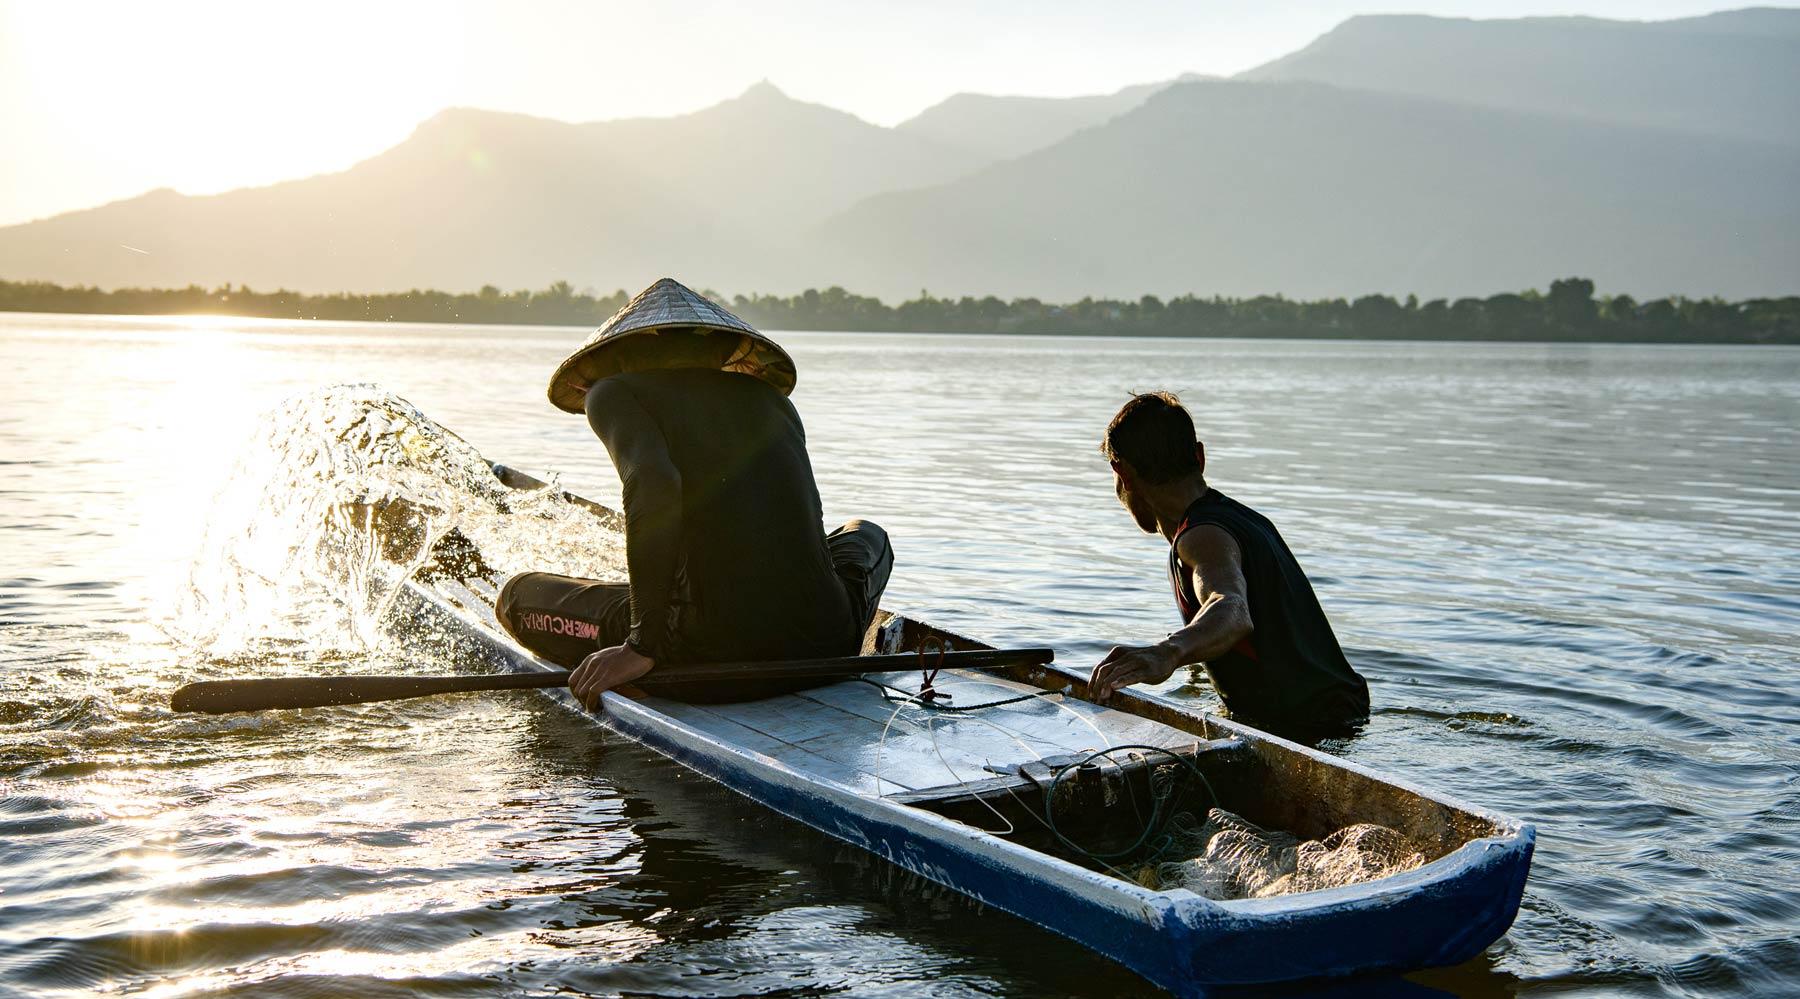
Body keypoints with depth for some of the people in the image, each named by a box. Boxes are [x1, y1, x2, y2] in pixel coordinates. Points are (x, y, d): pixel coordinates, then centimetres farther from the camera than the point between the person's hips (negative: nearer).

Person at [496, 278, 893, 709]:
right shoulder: (773, 397, 17)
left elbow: (654, 484, -17)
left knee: (517, 594, 20)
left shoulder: (615, 392, 4)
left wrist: (642, 646, -14)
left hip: (717, 662, -3)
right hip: (825, 649, 4)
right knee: (866, 534, 40)